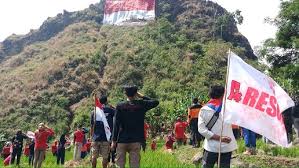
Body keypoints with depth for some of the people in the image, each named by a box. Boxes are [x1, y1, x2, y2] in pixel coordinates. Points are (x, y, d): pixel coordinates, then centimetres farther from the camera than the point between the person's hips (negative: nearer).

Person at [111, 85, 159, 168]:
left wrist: (114, 140, 0)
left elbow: (116, 124, -4)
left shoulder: (120, 106, -1)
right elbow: (156, 102, 14)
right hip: (136, 140, 0)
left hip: (122, 140, 0)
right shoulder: (142, 104, -1)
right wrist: (142, 96, 15)